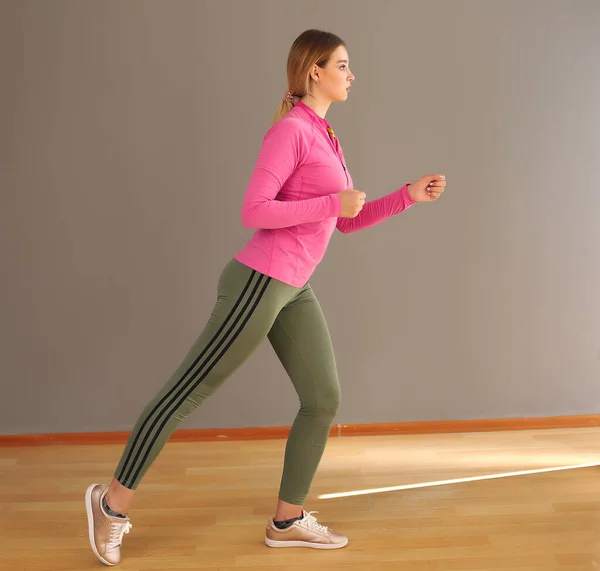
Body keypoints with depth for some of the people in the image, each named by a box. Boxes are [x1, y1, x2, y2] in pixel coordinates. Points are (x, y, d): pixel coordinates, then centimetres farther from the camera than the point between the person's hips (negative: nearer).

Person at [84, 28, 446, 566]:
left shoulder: (323, 136, 17)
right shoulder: (289, 130, -11)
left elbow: (348, 221, 20)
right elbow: (254, 212, -18)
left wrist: (409, 195, 12)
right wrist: (333, 203, -16)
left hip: (293, 290, 9)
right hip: (259, 281, -9)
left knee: (325, 400, 7)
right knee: (190, 391, 1)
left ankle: (288, 520, 21)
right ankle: (114, 501, 17)